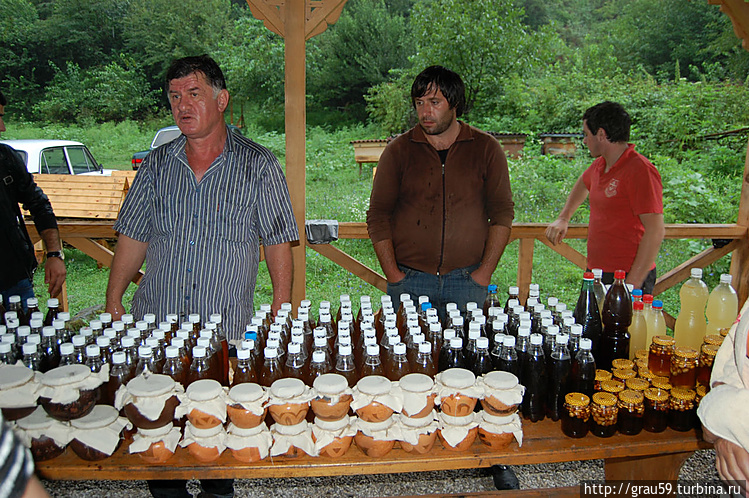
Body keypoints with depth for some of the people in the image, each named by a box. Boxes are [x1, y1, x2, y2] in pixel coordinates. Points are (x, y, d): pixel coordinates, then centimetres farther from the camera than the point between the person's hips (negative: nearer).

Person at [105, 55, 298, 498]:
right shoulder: (158, 164, 9)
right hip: (156, 327, 3)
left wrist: (281, 313, -7)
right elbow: (133, 238, 12)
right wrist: (114, 303, 6)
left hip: (229, 330, -3)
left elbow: (278, 242, -2)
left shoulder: (258, 165, -1)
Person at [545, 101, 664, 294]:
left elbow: (655, 231, -20)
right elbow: (583, 183, 35)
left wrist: (632, 284, -24)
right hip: (596, 272, 8)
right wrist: (563, 218, 23)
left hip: (628, 277, -7)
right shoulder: (600, 165, 10)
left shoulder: (641, 171, -15)